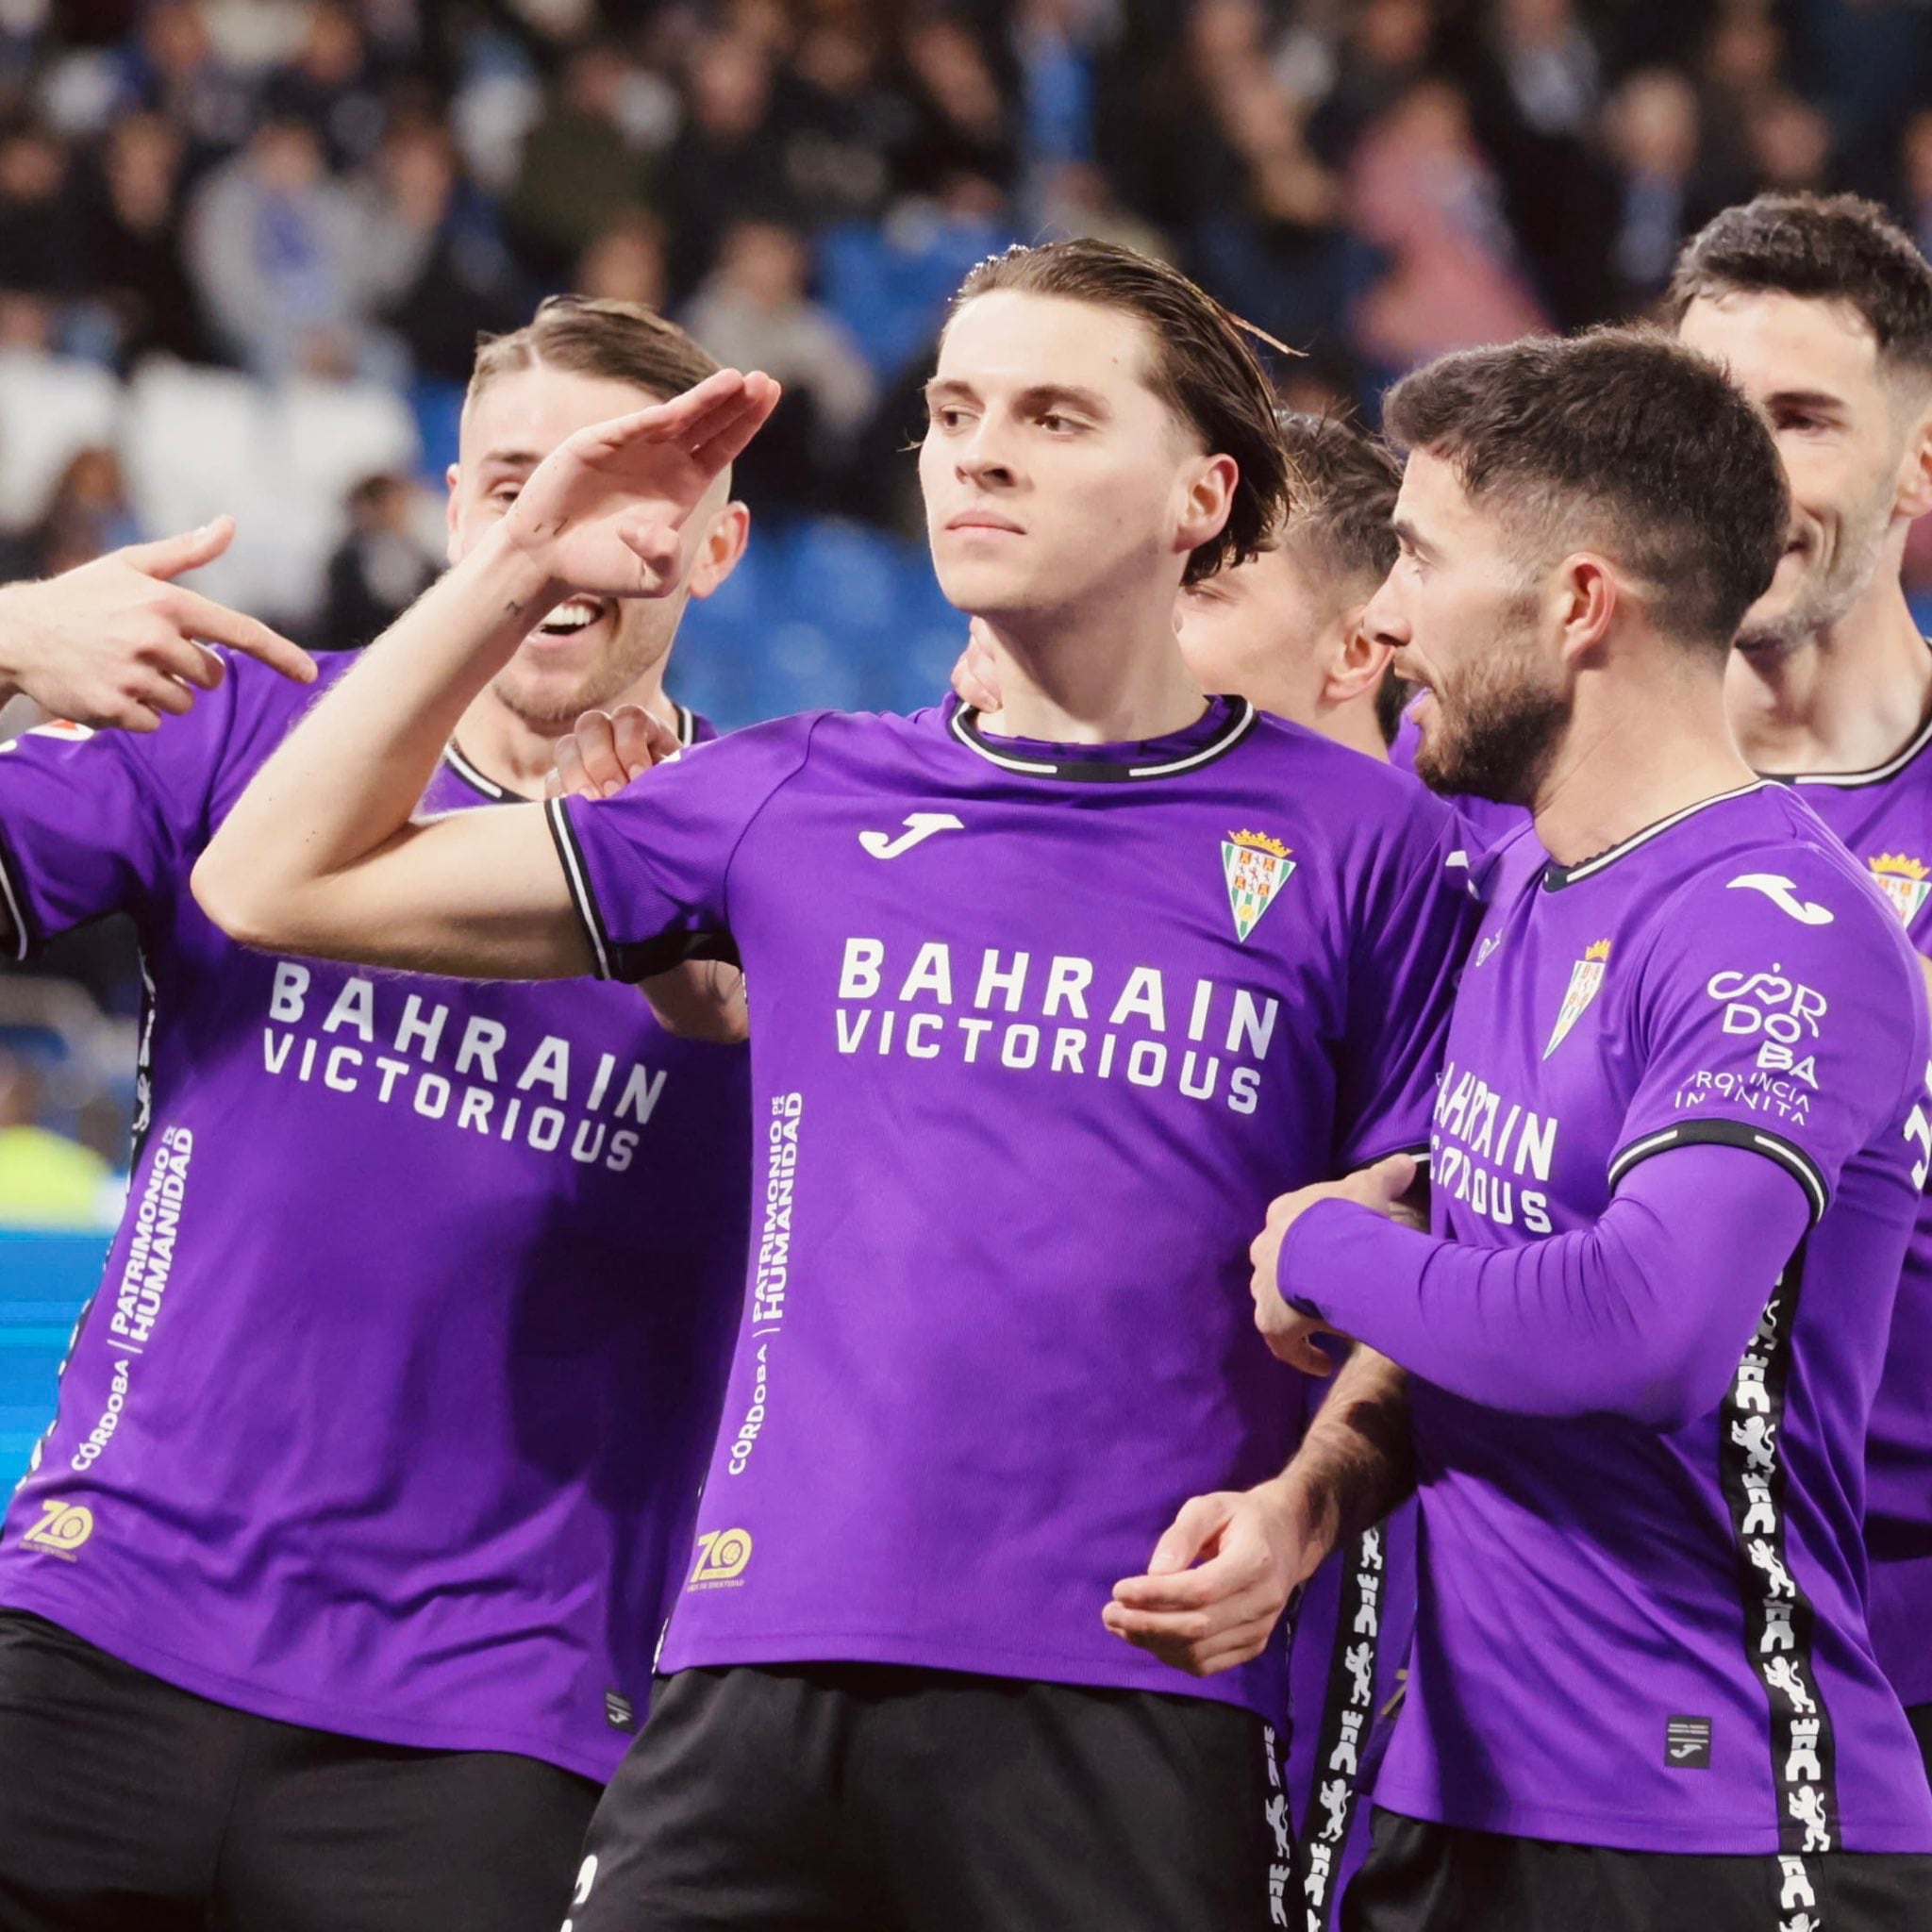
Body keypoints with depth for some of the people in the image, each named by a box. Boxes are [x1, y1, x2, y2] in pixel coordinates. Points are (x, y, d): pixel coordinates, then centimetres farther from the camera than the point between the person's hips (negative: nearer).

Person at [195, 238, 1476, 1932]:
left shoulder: (1364, 842, 6)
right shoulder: (800, 803, 14)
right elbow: (281, 883, 16)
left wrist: (1292, 1512, -11)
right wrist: (520, 567, 12)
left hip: (1139, 1711, -2)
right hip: (759, 1680, 2)